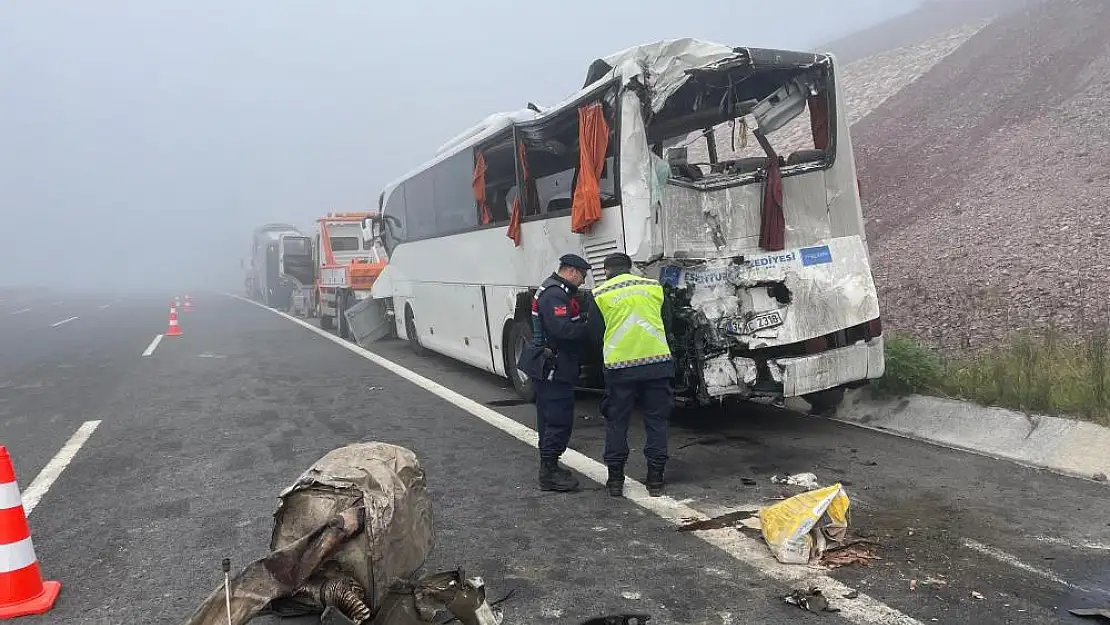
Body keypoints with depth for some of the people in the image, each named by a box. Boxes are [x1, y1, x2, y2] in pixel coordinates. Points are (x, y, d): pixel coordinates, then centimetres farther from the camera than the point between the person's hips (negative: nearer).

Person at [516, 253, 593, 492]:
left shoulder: (557, 292, 18)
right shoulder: (555, 295, -18)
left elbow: (573, 322, 18)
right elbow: (563, 329, -30)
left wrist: (584, 321, 2)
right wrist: (591, 328, -20)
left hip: (548, 368, 11)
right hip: (553, 369, -11)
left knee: (549, 419, 17)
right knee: (560, 421, -6)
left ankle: (548, 467, 26)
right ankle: (549, 473, 0)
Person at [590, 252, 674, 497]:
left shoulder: (600, 294, 2)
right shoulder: (654, 287, 9)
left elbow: (595, 333, 5)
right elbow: (667, 323, 15)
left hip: (619, 366, -1)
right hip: (658, 362, 2)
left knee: (617, 422, 11)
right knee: (656, 421, 11)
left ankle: (615, 479, 17)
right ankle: (655, 479, 14)